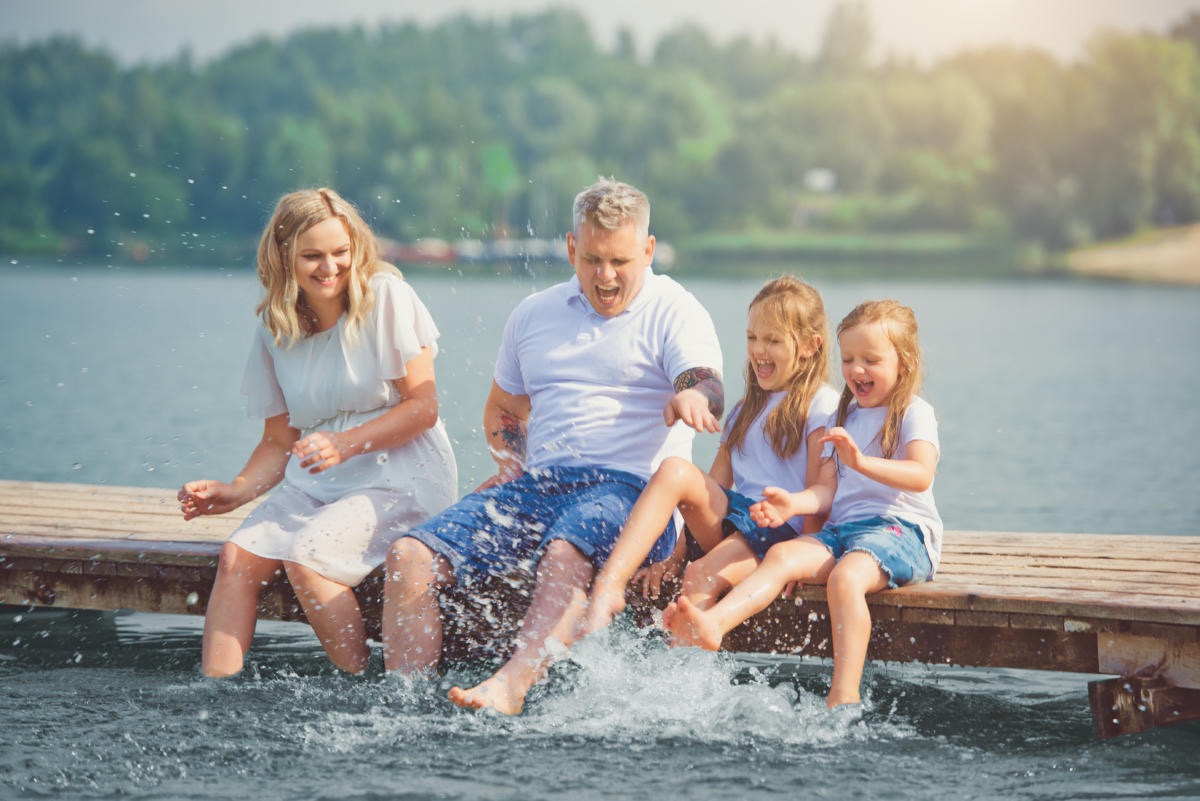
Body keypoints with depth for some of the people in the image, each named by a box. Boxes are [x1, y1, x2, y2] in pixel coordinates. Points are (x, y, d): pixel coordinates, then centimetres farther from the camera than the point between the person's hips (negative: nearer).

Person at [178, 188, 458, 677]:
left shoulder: (385, 297, -7)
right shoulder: (275, 330, 8)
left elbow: (423, 406, -9)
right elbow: (280, 440, 13)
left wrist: (344, 445, -21)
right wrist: (237, 491, -5)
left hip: (402, 480, -5)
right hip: (314, 486, 5)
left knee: (305, 556, -28)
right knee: (237, 556, -18)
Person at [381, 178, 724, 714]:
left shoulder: (674, 312, 3)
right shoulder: (534, 315, 19)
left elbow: (708, 388, -16)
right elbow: (502, 409, 32)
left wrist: (692, 398, -42)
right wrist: (511, 466, 10)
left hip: (629, 488, -6)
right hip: (537, 485, 6)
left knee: (565, 555, -40)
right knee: (411, 556, -15)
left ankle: (511, 689, -55)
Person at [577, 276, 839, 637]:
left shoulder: (821, 405, 2)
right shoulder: (746, 410, 24)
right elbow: (712, 489, 18)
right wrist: (674, 558, 10)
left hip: (781, 534, -6)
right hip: (732, 519, 6)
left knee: (702, 577, -32)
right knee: (673, 471, -22)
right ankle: (609, 585, -35)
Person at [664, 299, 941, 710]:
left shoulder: (914, 413, 3)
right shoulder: (844, 418, 24)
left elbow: (921, 475, -16)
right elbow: (828, 489, 15)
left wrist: (862, 462, -31)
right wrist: (792, 504, -7)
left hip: (901, 528, -6)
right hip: (842, 526, 6)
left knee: (846, 576, -35)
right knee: (782, 555, -21)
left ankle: (843, 698, -45)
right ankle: (712, 623, -45)